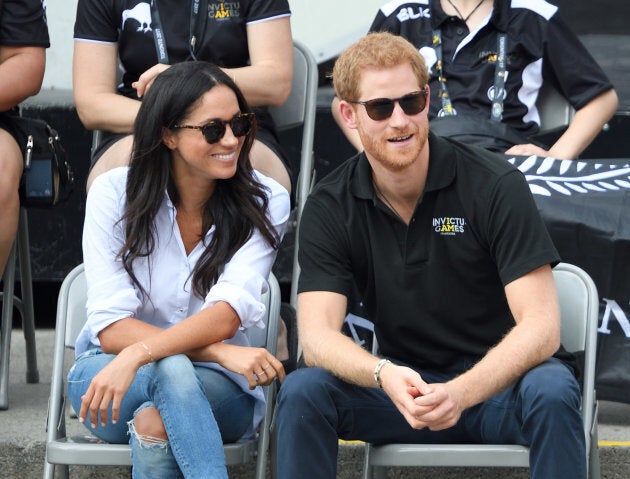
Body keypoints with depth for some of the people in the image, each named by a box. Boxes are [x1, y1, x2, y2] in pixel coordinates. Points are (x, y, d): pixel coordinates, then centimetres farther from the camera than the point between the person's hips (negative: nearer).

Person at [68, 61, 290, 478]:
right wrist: (220, 352, -27)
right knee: (171, 369, -37)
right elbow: (111, 327, -14)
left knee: (155, 423, -37)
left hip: (218, 389, 0)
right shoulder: (115, 192, -7)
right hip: (106, 372, 0)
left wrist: (137, 355, -36)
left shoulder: (265, 202, -6)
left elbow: (226, 316, -20)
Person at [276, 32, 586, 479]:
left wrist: (462, 392, -37)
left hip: (499, 380, -2)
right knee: (302, 390, -24)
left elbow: (540, 327, -20)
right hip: (406, 386, 2)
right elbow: (317, 335, -14)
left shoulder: (495, 184, -14)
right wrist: (385, 376, -36)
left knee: (551, 391, -36)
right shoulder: (330, 206, -4)